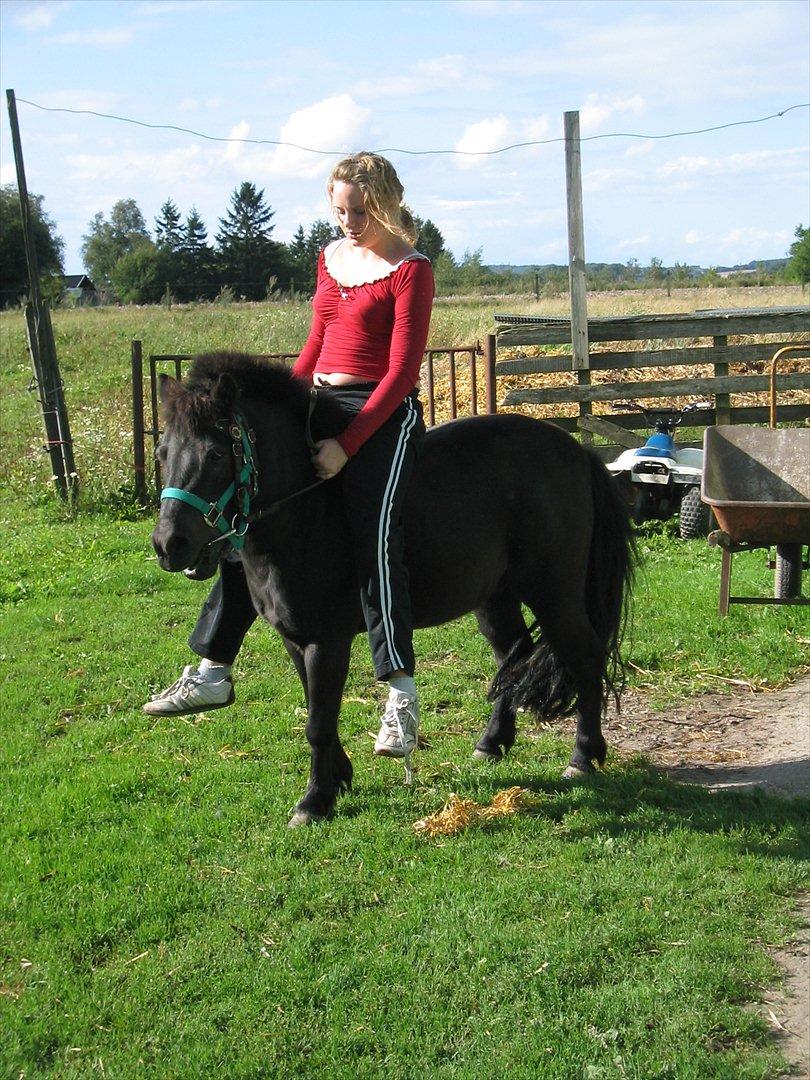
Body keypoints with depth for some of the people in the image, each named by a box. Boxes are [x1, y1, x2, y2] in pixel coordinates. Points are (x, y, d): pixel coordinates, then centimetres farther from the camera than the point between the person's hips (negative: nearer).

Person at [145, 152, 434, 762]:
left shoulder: (410, 270, -8)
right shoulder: (331, 258, 15)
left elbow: (402, 369, -15)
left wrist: (346, 444, -23)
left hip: (384, 414, -8)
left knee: (371, 536, -24)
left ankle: (402, 695, -20)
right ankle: (212, 671, 14)